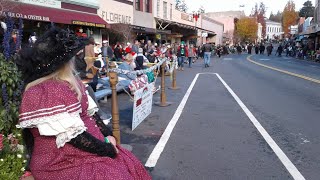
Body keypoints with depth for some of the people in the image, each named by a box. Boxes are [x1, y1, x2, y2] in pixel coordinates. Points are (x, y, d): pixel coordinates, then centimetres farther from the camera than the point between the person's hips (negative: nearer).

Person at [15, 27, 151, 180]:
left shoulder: (68, 82, 8)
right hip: (64, 164, -8)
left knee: (132, 166, 1)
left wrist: (107, 134, 0)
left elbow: (88, 114, 11)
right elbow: (73, 136, -23)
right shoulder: (43, 94, -22)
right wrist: (109, 150, -15)